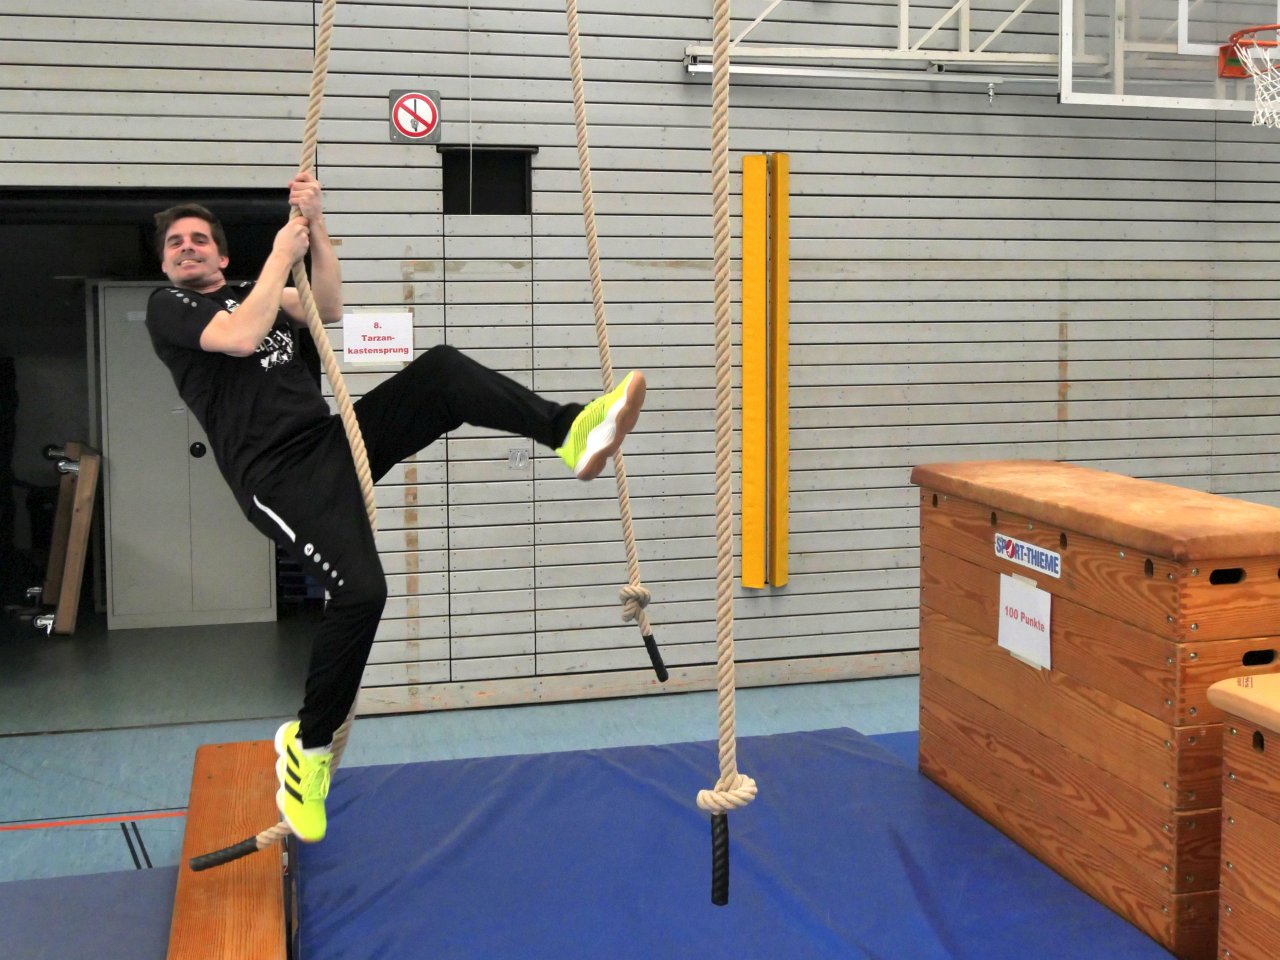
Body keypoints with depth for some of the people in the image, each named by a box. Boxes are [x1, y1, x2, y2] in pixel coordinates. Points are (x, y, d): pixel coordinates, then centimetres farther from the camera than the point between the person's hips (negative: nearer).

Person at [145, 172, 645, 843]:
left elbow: (329, 310, 10)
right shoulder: (167, 308, 8)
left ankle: (571, 433, -25)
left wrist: (316, 226, -1)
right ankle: (307, 744, -5)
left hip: (332, 440, 6)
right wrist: (281, 253, -3)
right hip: (278, 474, -6)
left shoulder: (249, 291, 27)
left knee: (441, 368, -14)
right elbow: (239, 337, -13)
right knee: (360, 591, -25)